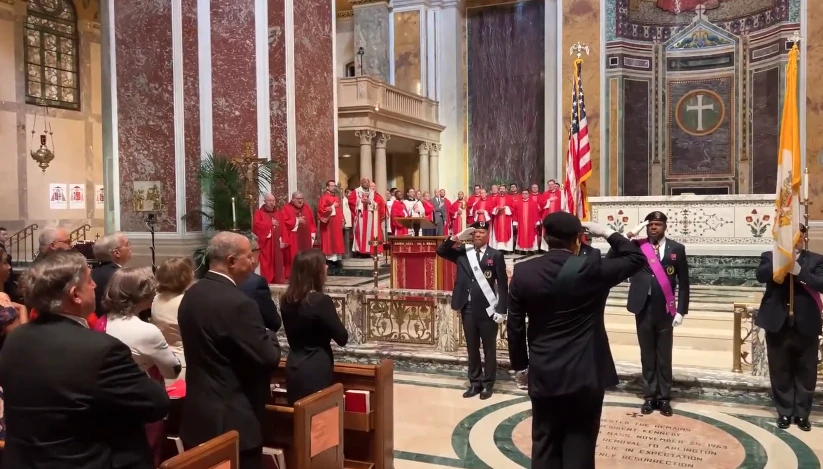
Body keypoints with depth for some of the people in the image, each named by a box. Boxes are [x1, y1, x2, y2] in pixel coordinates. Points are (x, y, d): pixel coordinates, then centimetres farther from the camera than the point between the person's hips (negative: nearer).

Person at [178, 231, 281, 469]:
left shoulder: (190, 295, 4)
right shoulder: (239, 304, -23)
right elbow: (268, 359, -22)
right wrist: (271, 341, 0)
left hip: (197, 414, 9)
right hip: (232, 419, -8)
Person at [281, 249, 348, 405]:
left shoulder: (286, 300, 2)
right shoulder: (321, 301, -18)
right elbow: (342, 338, -12)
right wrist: (333, 320, 4)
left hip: (293, 370, 7)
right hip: (317, 371, -7)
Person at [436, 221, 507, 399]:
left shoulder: (495, 255, -3)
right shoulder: (462, 252, 7)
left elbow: (503, 284, -4)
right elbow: (441, 251, -1)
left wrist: (501, 310, -9)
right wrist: (458, 237, -11)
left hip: (487, 309, -3)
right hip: (467, 308, 3)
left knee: (489, 348, 7)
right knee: (472, 348, 11)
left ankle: (488, 384, 18)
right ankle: (475, 382, 22)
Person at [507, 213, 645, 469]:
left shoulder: (523, 272, -5)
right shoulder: (592, 268, -12)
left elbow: (514, 326, 1)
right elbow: (636, 258, 3)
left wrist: (519, 363, 12)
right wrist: (608, 233, 11)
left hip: (543, 375, 2)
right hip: (585, 374, -2)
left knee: (545, 445, 12)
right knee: (579, 445, 8)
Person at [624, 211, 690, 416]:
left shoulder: (676, 249, 1)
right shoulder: (637, 246, 1)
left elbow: (683, 282, 1)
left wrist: (681, 310, -4)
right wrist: (629, 236, -15)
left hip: (665, 310, -1)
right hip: (643, 309, 1)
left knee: (664, 356, 8)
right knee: (647, 356, 10)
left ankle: (664, 398, 19)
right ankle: (649, 396, 21)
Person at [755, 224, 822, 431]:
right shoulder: (770, 257, 3)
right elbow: (760, 275, -15)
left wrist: (799, 270, -24)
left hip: (805, 325, 0)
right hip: (778, 323, 0)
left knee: (806, 372, 9)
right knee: (780, 372, 9)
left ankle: (802, 413, 22)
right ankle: (784, 412, 22)